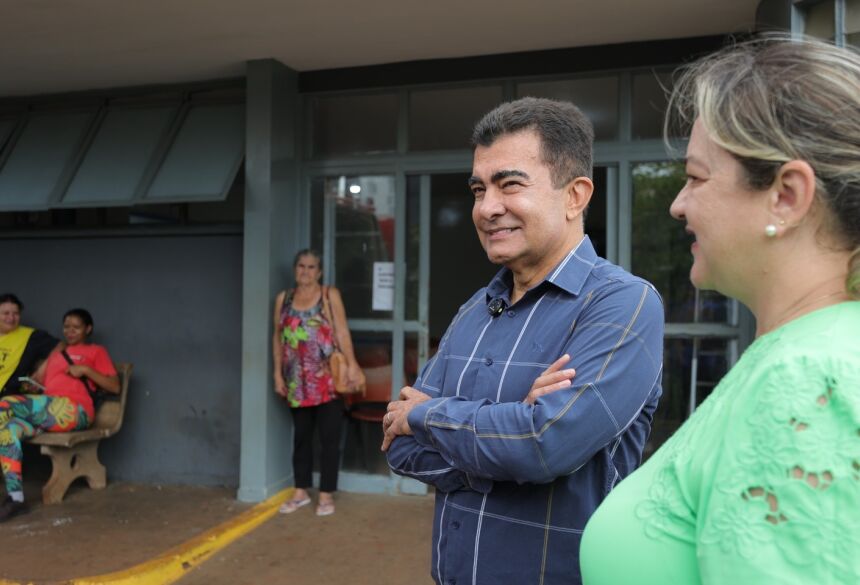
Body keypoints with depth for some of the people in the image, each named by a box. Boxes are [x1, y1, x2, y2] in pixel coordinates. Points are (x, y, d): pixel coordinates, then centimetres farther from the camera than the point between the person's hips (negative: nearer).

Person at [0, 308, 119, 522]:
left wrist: (86, 370, -6)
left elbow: (115, 387, 4)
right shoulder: (55, 354, 34)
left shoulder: (96, 351, 15)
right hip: (46, 411, 6)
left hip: (73, 411, -6)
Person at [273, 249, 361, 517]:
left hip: (327, 379, -3)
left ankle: (326, 494, 12)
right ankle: (301, 491, 24)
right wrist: (278, 373, 5)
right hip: (298, 380, 3)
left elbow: (342, 332, -8)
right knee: (301, 435, 13)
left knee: (329, 437, 2)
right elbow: (278, 337, 10)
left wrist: (351, 364, -18)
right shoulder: (283, 298, 8)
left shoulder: (330, 295, -1)